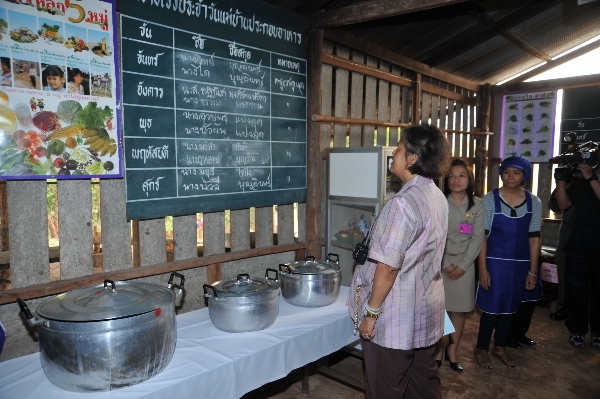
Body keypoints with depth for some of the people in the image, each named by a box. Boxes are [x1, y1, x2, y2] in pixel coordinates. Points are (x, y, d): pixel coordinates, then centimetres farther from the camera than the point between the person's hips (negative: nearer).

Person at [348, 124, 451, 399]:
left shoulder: (404, 202, -24)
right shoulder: (438, 197, 4)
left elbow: (388, 267, -23)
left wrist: (371, 313, -15)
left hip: (397, 317, -8)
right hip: (427, 309, 9)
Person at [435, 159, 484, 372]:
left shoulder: (477, 205, 3)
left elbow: (477, 238, -1)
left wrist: (462, 266, -8)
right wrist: (445, 264, -12)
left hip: (464, 264, 2)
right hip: (440, 262, -1)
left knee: (459, 310, 8)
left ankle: (452, 351, 23)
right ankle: (438, 350, 16)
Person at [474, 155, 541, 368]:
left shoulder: (534, 203, 1)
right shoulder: (490, 199, -9)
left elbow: (534, 238, 4)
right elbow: (482, 235, -8)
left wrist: (533, 271, 3)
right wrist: (482, 268, -11)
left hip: (520, 264, 3)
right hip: (495, 262, -3)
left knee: (509, 307, 15)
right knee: (492, 307, 2)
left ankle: (500, 347, 34)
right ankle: (481, 348, 22)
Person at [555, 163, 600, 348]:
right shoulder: (580, 178, 8)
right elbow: (563, 204, 4)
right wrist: (561, 181, -6)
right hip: (578, 244, 2)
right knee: (575, 288, 5)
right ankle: (577, 330, 17)